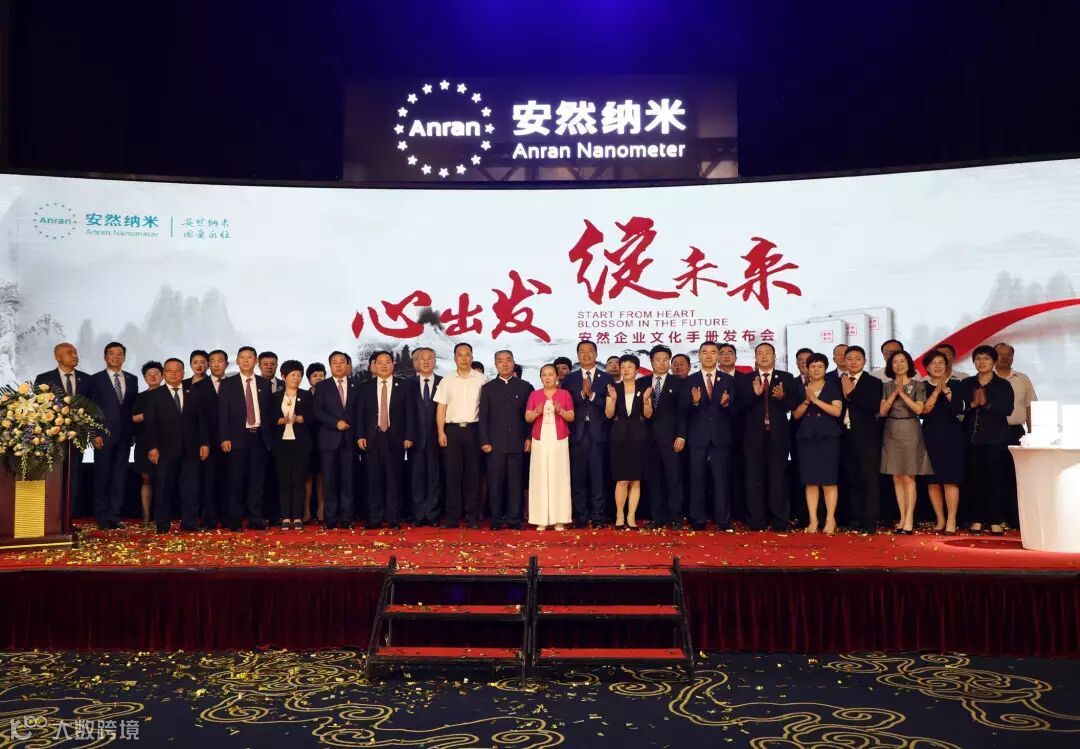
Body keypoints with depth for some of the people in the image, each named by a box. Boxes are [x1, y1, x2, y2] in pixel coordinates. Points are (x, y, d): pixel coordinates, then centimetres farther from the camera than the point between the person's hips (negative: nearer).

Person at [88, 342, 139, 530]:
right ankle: (102, 517, 8)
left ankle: (114, 515, 10)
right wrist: (95, 434, -10)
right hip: (104, 436, -3)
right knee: (102, 476, 2)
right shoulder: (96, 379, 2)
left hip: (124, 436, 3)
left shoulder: (132, 379, 12)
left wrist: (133, 433, 6)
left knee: (120, 476, 4)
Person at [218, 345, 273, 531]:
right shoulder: (228, 384, 5)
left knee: (257, 479, 3)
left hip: (259, 436, 2)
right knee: (237, 479, 1)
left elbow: (268, 411, 10)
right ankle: (235, 520, 10)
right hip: (237, 437, -2)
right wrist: (224, 438, -8)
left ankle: (255, 518, 9)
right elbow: (222, 413, 0)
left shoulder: (264, 384, 10)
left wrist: (269, 436, 4)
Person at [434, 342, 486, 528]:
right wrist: (441, 432, -2)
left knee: (473, 473, 2)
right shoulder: (446, 381, 9)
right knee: (452, 473, 3)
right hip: (452, 430, 1)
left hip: (473, 429, -1)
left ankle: (473, 515, 9)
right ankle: (452, 515, 8)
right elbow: (441, 408, 7)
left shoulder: (481, 379, 3)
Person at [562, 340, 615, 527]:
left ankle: (598, 516, 7)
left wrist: (592, 395, -14)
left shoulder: (606, 378, 8)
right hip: (577, 435, 1)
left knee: (598, 476, 0)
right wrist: (582, 393, -16)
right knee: (578, 477, 3)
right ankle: (581, 516, 10)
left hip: (598, 435, -1)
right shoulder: (569, 379, 10)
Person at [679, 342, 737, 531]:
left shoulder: (728, 380, 7)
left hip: (721, 437, 0)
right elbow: (683, 410, -1)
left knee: (721, 478, 0)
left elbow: (734, 411, 2)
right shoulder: (690, 380, 6)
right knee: (697, 478, 3)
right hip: (697, 437, 0)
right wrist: (694, 402, -21)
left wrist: (726, 404, -19)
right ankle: (698, 519, 9)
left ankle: (723, 520, 4)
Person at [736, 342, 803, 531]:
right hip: (754, 436, 1)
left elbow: (795, 404, -1)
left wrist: (783, 397, -21)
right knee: (755, 479, 4)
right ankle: (756, 521, 11)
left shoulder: (787, 378, 8)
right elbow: (740, 406, -4)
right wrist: (755, 394, -20)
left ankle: (780, 520, 9)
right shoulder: (745, 380, 8)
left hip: (778, 436, 0)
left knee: (779, 478, 2)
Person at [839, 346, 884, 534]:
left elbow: (874, 407, -15)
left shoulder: (873, 383, -1)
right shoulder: (839, 382, 11)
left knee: (869, 481, -3)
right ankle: (855, 520, 16)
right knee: (851, 481, 9)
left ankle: (870, 522, 0)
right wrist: (844, 394, -12)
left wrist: (851, 393, -14)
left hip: (867, 438, -4)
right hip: (846, 438, 4)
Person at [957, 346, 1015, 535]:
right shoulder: (966, 384, 10)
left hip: (996, 438, -2)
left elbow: (1008, 409, -9)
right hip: (972, 438, 2)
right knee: (975, 478, 3)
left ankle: (996, 521, 2)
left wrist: (987, 404, -19)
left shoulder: (1003, 384, 3)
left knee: (995, 478, -2)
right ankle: (977, 519, 9)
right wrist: (972, 404, -15)